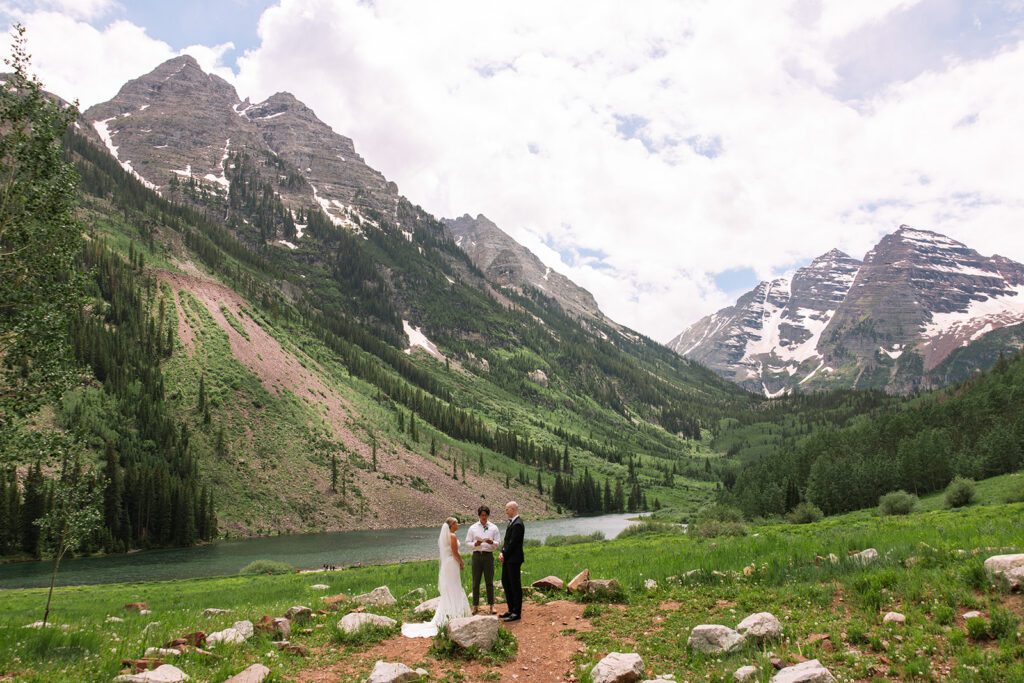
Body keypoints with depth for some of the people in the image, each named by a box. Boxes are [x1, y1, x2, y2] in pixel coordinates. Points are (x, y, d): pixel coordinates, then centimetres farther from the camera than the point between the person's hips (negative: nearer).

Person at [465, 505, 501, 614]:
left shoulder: (493, 528, 4)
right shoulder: (473, 528, 5)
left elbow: (498, 543, 3)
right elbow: (467, 542, 5)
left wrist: (491, 542, -19)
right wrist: (475, 544, -15)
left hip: (488, 555, -1)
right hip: (477, 555, 1)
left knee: (489, 581, 2)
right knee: (476, 582, 5)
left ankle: (491, 605, 10)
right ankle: (475, 606, 12)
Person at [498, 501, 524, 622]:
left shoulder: (517, 524, -19)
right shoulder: (512, 522, 12)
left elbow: (512, 543, -20)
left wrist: (504, 555, -11)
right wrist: (502, 552, 3)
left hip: (514, 559, -10)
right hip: (507, 559, 10)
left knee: (515, 585, -2)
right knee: (506, 583, 16)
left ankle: (517, 613, 6)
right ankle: (511, 610, 26)